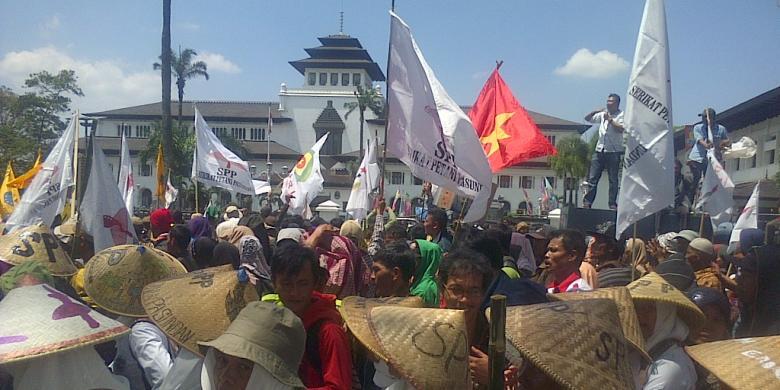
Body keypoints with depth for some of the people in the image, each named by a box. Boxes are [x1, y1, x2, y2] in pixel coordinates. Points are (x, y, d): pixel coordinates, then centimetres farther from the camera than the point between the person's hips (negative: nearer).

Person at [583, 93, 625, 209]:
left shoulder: (621, 115, -1)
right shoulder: (603, 114, 16)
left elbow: (621, 128, -17)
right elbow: (587, 118, 21)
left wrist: (610, 119, -15)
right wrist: (595, 111, 5)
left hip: (613, 151, -5)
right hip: (599, 150, 5)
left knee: (613, 180, 0)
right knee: (592, 178, 0)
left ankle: (613, 205, 5)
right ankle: (587, 202, 2)